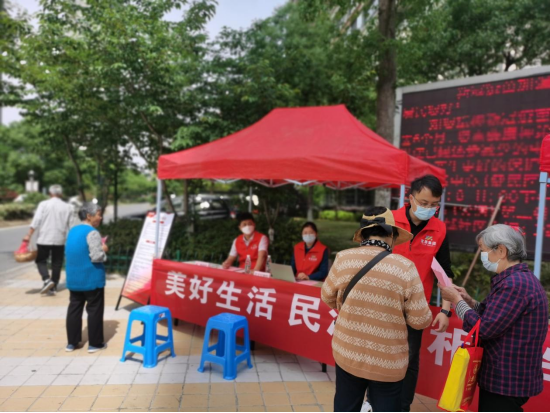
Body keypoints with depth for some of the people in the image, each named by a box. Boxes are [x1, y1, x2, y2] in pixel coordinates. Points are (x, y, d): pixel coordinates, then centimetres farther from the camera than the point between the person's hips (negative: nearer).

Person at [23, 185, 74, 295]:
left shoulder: (43, 204, -3)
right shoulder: (67, 207, 2)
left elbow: (36, 221, -10)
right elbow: (69, 225, 4)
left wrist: (29, 235, -7)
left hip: (44, 238, -2)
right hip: (60, 239, 2)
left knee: (41, 260, 13)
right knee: (57, 263, 9)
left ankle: (47, 280, -8)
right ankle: (53, 287, 12)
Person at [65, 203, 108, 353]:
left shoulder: (73, 231, 10)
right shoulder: (92, 233, -18)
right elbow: (96, 257, -23)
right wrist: (104, 250, -3)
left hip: (74, 279, 8)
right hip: (91, 279, -8)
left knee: (74, 309, 14)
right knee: (94, 310, 3)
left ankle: (72, 342, 21)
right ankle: (95, 344, 11)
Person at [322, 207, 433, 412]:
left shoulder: (343, 259, -11)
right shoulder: (405, 268, -18)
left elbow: (328, 298, 6)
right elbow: (421, 321, -10)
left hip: (347, 354, 2)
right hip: (388, 362, -2)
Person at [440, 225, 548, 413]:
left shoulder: (515, 283, -24)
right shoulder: (521, 278, 11)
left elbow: (483, 329, -24)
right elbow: (494, 318, 15)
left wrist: (456, 301, -12)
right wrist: (469, 301, 4)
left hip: (507, 382, -10)